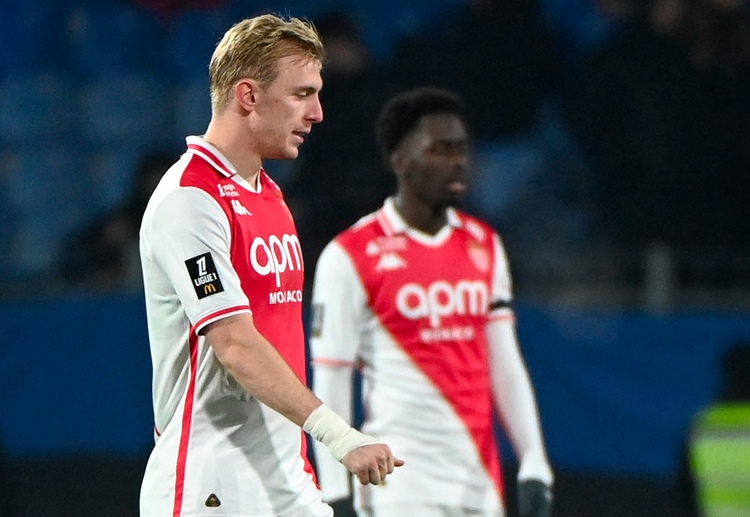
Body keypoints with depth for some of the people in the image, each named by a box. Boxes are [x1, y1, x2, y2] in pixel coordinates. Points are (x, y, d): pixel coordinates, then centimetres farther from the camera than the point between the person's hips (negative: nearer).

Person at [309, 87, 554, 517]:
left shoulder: (484, 246, 13)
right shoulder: (351, 256, -6)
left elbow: (506, 364, 15)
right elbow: (330, 382, -5)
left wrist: (534, 465, 9)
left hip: (481, 481, 6)